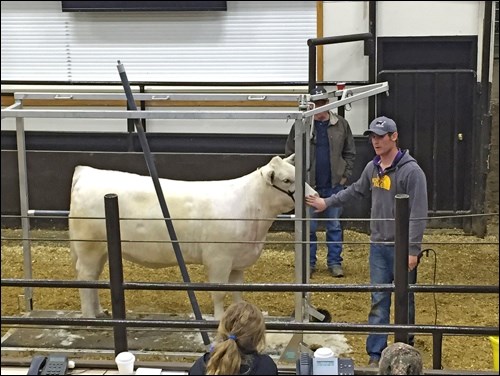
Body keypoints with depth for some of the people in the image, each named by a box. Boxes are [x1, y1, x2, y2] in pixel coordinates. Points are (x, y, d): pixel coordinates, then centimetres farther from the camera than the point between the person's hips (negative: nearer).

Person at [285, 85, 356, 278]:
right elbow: (290, 153, 1)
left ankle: (335, 262, 18)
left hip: (334, 185, 1)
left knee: (334, 226, 9)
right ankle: (309, 262, 18)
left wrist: (345, 175, 0)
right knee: (308, 226, 6)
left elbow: (350, 152, 9)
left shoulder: (341, 124, 2)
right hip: (308, 185, -1)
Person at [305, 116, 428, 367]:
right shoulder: (372, 168, 6)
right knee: (378, 300, 7)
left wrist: (413, 250, -20)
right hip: (378, 245, 5)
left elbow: (418, 214, -17)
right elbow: (356, 191, 26)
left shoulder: (411, 171, -15)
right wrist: (327, 202, 28)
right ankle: (375, 353, 11)